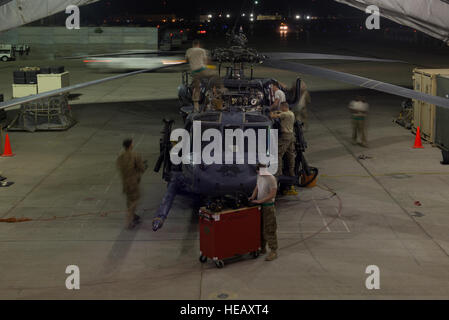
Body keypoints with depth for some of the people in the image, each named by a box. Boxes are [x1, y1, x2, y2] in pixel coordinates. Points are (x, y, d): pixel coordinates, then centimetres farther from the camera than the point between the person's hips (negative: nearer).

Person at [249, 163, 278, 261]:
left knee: (269, 230, -6)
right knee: (260, 228, 14)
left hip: (268, 207, -8)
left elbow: (272, 195, -21)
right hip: (260, 206, 8)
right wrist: (253, 197, 1)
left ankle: (273, 252, -1)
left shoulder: (271, 179, -19)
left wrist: (260, 201, -22)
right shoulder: (259, 177, 6)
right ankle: (263, 248, 26)